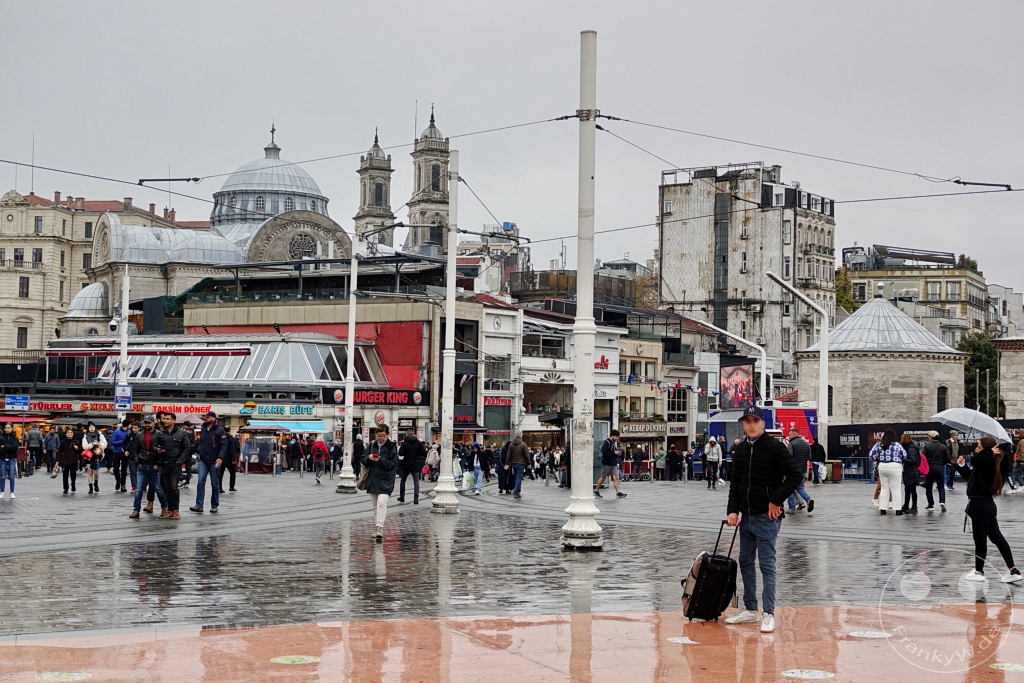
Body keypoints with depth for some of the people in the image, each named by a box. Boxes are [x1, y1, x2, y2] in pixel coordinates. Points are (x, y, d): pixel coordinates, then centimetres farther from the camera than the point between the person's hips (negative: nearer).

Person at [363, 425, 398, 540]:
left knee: (381, 503, -21)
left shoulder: (391, 446, -3)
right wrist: (369, 458, -11)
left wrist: (380, 460, -20)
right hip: (372, 479, 5)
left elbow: (393, 464, -8)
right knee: (375, 506, 10)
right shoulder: (372, 445, 11)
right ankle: (376, 530, 17)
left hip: (385, 480, -5)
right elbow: (364, 461, 11)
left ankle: (380, 528, -27)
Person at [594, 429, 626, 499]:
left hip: (614, 464, 6)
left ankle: (618, 493, -9)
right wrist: (614, 453, -21)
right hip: (607, 463, -6)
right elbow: (604, 453, -20)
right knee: (603, 478, 4)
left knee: (615, 477, -3)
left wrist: (619, 453, 0)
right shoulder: (606, 442, -12)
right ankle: (596, 491, 18)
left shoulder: (615, 443, 11)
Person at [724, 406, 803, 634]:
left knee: (767, 565, -6)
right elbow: (735, 483, 13)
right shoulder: (741, 450, 10)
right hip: (746, 516, 8)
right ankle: (750, 610, 24)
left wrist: (776, 500, -15)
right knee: (745, 563, 13)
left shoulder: (775, 447, -11)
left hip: (767, 517, -8)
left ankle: (768, 614, -2)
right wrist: (733, 510, 1)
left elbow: (795, 475, -16)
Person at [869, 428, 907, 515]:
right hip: (894, 467, -3)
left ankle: (882, 509, 11)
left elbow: (872, 455, -2)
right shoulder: (897, 445, -8)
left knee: (884, 488, 12)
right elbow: (904, 456, 0)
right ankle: (898, 509, 2)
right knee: (896, 489, 2)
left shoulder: (879, 445, -1)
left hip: (882, 467, 3)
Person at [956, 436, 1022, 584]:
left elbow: (975, 460, -38)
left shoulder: (987, 464, -17)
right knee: (996, 536, 9)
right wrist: (961, 465, 8)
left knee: (980, 538, 2)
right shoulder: (984, 464, 12)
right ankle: (1013, 571, 7)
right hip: (987, 504, 10)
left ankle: (979, 572, 14)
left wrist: (989, 453, -23)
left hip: (980, 505, -10)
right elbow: (970, 476, 21)